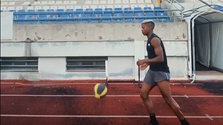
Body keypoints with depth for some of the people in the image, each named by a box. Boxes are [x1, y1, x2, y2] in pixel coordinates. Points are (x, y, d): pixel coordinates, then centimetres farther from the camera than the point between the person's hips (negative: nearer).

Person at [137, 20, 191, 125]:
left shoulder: (154, 39, -15)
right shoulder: (150, 40, 14)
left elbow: (160, 58, -23)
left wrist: (145, 60, -20)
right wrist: (147, 63, 18)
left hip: (161, 72, -10)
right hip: (152, 71, 10)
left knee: (168, 100, -6)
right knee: (143, 94, 4)